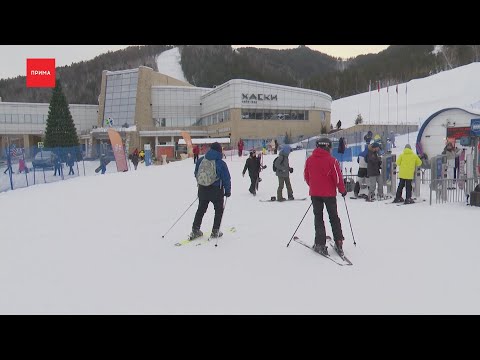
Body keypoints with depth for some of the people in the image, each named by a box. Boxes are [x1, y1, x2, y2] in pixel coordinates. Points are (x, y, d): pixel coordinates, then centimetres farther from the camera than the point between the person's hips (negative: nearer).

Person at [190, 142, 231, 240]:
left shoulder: (201, 160, -1)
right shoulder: (221, 163, -14)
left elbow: (196, 174, 10)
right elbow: (226, 179, -10)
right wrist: (228, 191, 3)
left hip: (202, 189, 4)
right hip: (216, 190, -4)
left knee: (201, 209, 18)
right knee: (219, 209, 14)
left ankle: (195, 230, 17)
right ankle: (215, 231, 14)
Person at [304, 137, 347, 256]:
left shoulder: (309, 160, -1)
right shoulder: (331, 160, -12)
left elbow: (306, 176, 7)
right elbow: (338, 178, -11)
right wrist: (342, 190, 5)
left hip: (314, 193, 2)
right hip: (329, 193, -2)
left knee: (318, 218, 10)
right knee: (334, 217, 12)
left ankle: (320, 244, 6)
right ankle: (338, 243, 12)